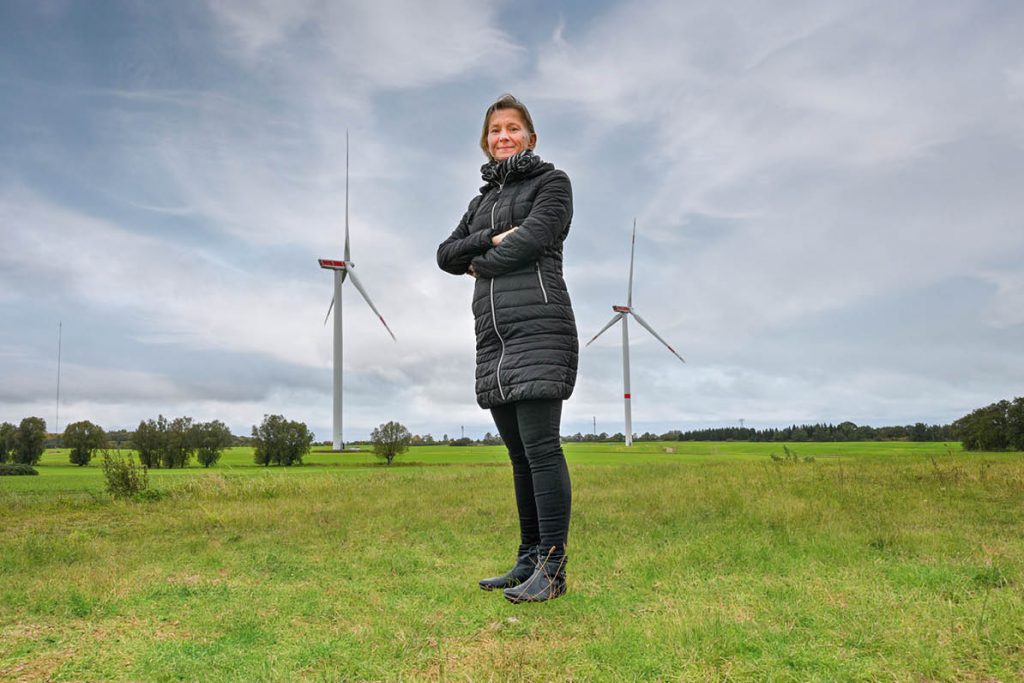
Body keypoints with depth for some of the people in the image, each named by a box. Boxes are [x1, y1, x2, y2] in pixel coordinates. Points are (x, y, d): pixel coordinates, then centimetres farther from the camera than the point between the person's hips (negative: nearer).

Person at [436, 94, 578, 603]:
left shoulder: (551, 182, 7)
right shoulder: (483, 201, 26)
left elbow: (531, 240, -10)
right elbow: (446, 255, 14)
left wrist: (479, 263, 4)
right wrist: (492, 239, -4)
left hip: (539, 327, -7)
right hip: (493, 337, 7)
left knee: (540, 446, -12)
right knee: (519, 454, 8)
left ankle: (552, 567, -8)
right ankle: (529, 561, 14)